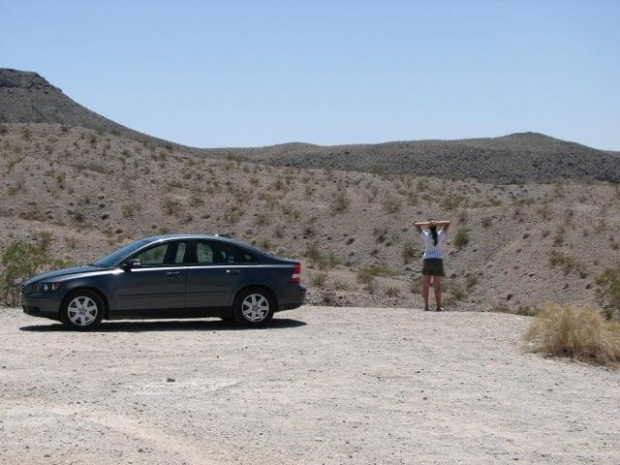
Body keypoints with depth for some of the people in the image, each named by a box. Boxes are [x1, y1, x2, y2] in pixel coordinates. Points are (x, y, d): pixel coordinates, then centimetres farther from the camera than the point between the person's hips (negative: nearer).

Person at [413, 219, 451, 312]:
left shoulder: (425, 235, -2)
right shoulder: (440, 235, 0)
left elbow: (415, 224, 5)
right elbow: (448, 223, 10)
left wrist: (427, 223, -5)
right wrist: (437, 223, -5)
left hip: (427, 261, 0)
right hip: (438, 261, 0)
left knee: (425, 285, 3)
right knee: (437, 286, 3)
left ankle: (426, 306, -3)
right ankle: (438, 306, 2)